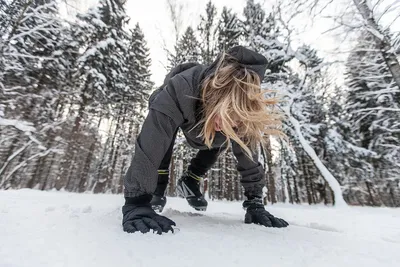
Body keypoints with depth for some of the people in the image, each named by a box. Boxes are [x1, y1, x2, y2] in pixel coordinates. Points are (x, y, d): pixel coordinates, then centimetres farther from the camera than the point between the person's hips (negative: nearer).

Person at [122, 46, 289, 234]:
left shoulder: (241, 112, -35)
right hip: (170, 109, -2)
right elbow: (149, 148, -50)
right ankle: (158, 185, -8)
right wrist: (135, 203, -49)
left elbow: (248, 156, -27)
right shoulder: (179, 90, -48)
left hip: (200, 117, 3)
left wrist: (255, 203, -26)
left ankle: (190, 181, 11)